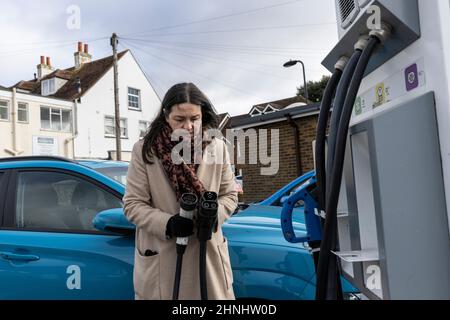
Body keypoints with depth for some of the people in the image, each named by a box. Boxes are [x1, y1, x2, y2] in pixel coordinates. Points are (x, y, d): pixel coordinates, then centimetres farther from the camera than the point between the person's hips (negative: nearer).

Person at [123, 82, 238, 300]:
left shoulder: (218, 147, -1)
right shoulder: (144, 150, -7)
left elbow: (229, 195, 6)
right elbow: (132, 204, -4)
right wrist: (167, 223, -20)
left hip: (208, 254, 3)